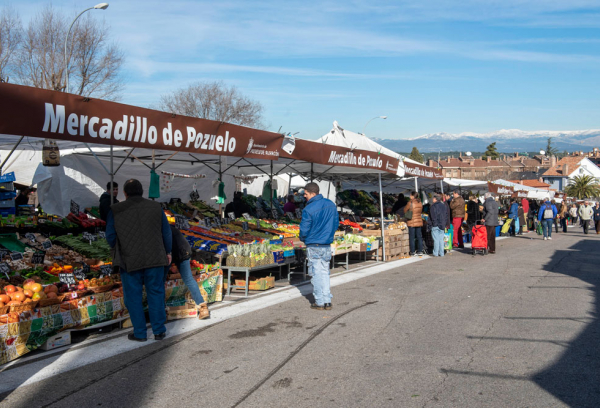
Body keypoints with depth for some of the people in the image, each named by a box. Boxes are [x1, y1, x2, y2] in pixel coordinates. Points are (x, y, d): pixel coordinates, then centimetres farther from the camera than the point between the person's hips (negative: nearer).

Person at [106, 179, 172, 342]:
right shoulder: (155, 207, 2)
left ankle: (139, 333, 14)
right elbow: (167, 232, 5)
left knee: (133, 296, 9)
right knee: (156, 293, 11)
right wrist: (167, 252, 17)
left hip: (129, 260, -2)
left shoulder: (116, 210, -3)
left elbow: (110, 237, -1)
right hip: (155, 258, 2)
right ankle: (159, 331, 15)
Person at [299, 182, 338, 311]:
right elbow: (336, 224, 10)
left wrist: (303, 239, 9)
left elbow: (304, 230, -13)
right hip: (327, 245, 6)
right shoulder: (331, 205, 2)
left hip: (313, 247, -6)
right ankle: (327, 301, 14)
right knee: (325, 272, 14)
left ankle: (319, 302, 9)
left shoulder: (308, 210, -18)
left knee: (316, 274, 4)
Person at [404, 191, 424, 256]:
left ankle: (412, 252, 3)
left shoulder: (410, 202, -13)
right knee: (419, 236, 10)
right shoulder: (420, 203, 4)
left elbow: (405, 210, -1)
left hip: (411, 222, -6)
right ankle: (420, 251, 12)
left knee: (411, 237, 1)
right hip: (419, 221, 6)